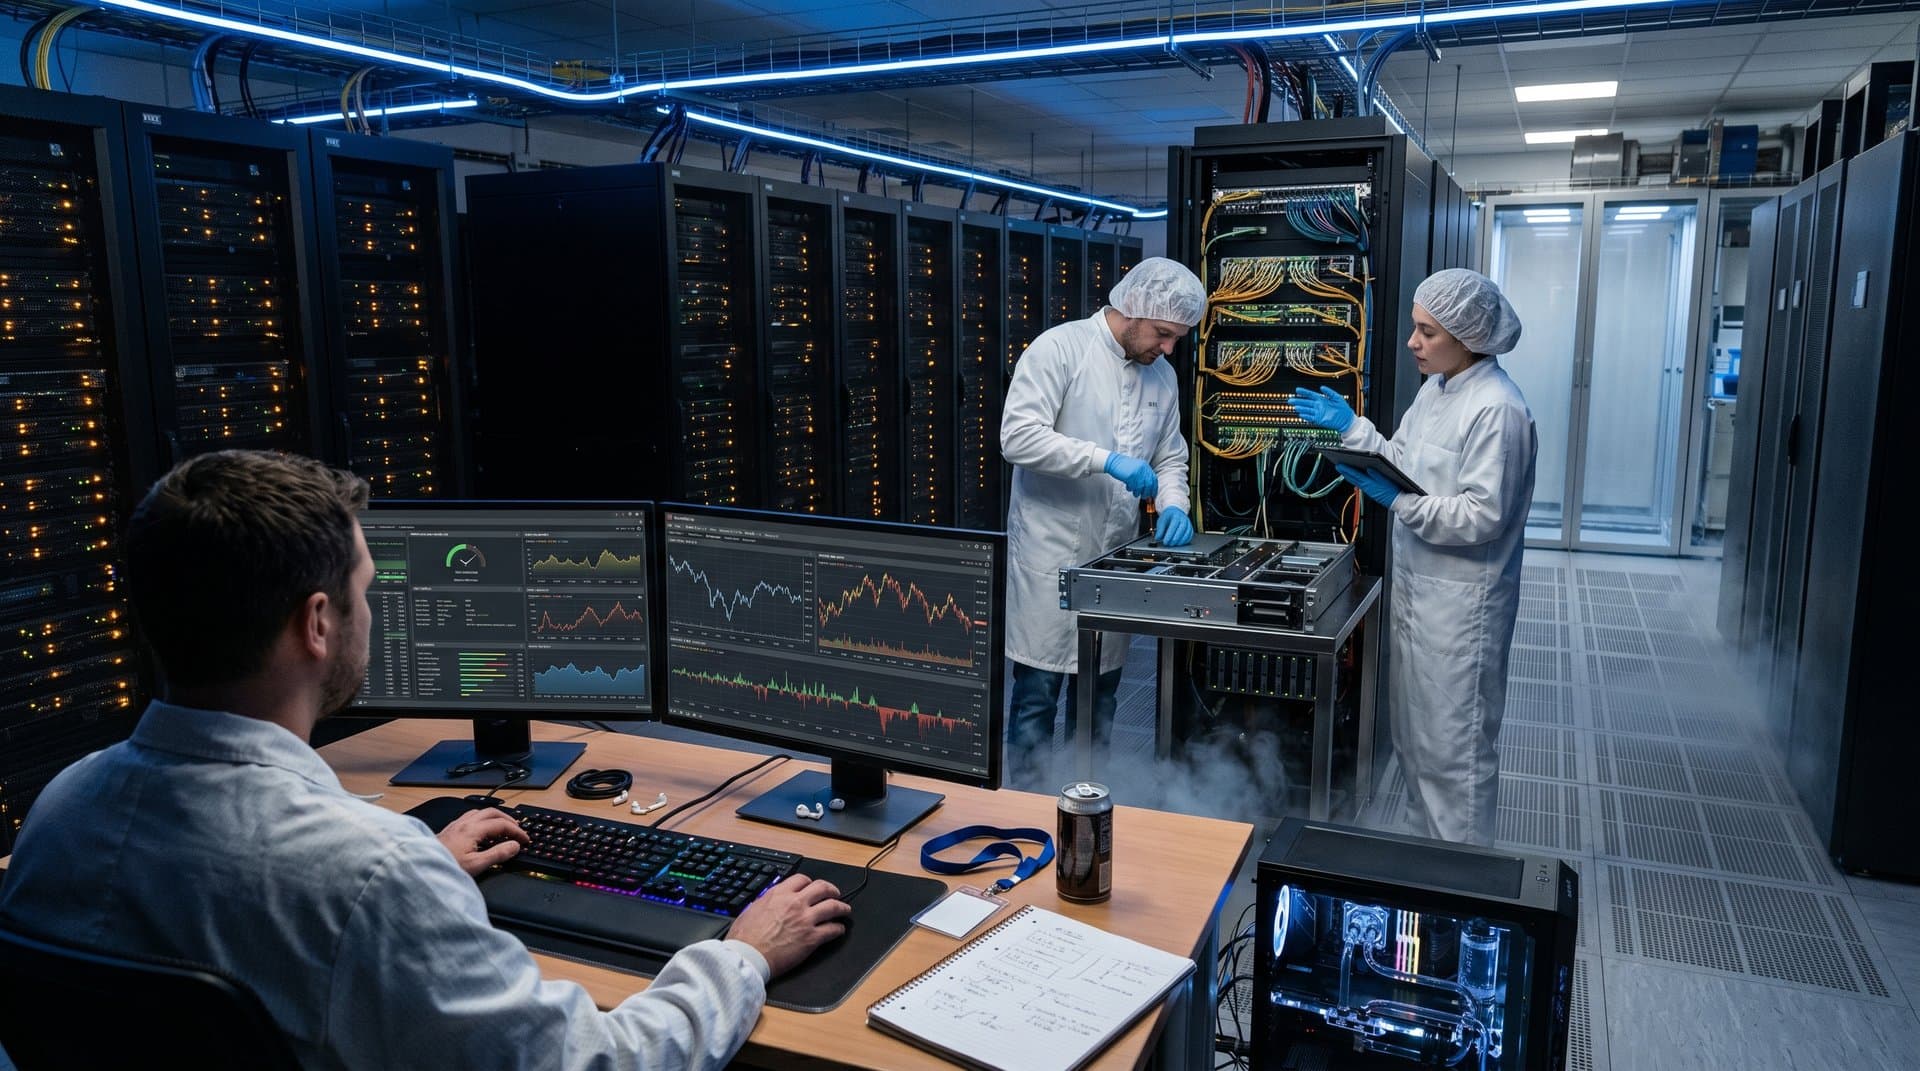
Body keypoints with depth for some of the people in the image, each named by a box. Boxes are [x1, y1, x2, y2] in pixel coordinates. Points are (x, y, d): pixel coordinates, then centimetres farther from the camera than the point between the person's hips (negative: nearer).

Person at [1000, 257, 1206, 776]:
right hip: (1051, 552, -6)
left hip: (1116, 554, 6)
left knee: (1099, 694, 14)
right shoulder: (1060, 348, -10)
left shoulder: (1163, 376, 11)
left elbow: (1170, 457, 19)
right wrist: (1107, 460, -25)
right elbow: (1018, 437, -19)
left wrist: (1173, 504, -3)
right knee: (1037, 692, -1)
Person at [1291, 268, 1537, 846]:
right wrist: (1350, 426, 9)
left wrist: (1397, 501, -24)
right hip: (1416, 585, 9)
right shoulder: (1436, 389, 8)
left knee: (1453, 744, 3)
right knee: (1413, 733, 20)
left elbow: (1484, 515, -23)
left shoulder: (1496, 409, -21)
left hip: (1460, 601, -9)